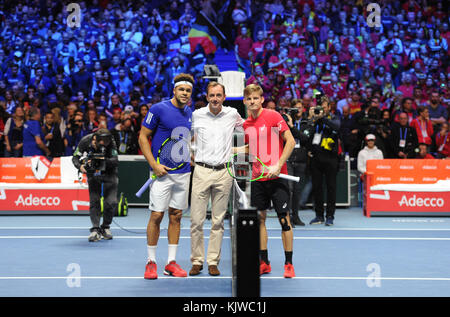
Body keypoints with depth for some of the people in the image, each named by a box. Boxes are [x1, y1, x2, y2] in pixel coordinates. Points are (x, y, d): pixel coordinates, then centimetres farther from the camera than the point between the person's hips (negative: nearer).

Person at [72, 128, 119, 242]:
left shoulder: (111, 143, -26)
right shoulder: (85, 141, -22)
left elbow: (115, 161, -32)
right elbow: (75, 157, -11)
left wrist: (104, 160, -50)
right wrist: (80, 166, -31)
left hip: (109, 172, -1)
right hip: (93, 172, 1)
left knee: (111, 202, -8)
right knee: (94, 201, -9)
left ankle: (105, 227, 12)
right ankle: (95, 230, -5)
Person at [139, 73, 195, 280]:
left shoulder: (189, 113, 11)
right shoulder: (158, 109, -7)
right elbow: (143, 137, -5)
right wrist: (154, 165, -13)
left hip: (183, 173, 5)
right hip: (163, 172, -5)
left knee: (176, 216, 8)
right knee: (156, 215, -4)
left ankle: (171, 262, 14)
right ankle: (151, 262, 7)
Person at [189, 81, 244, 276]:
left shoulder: (232, 114, 5)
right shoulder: (196, 115, 3)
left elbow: (246, 128, 25)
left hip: (224, 172, 1)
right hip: (201, 171, -1)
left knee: (218, 221, 5)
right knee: (196, 220, -3)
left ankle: (213, 262, 12)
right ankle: (197, 261, 8)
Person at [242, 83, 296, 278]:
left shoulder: (273, 116, -7)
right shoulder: (246, 124, 10)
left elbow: (291, 141, -11)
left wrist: (278, 165, -17)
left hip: (277, 176, -5)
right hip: (257, 178, 5)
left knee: (284, 219, -3)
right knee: (260, 218, 7)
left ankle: (288, 264, 6)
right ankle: (264, 262, 17)